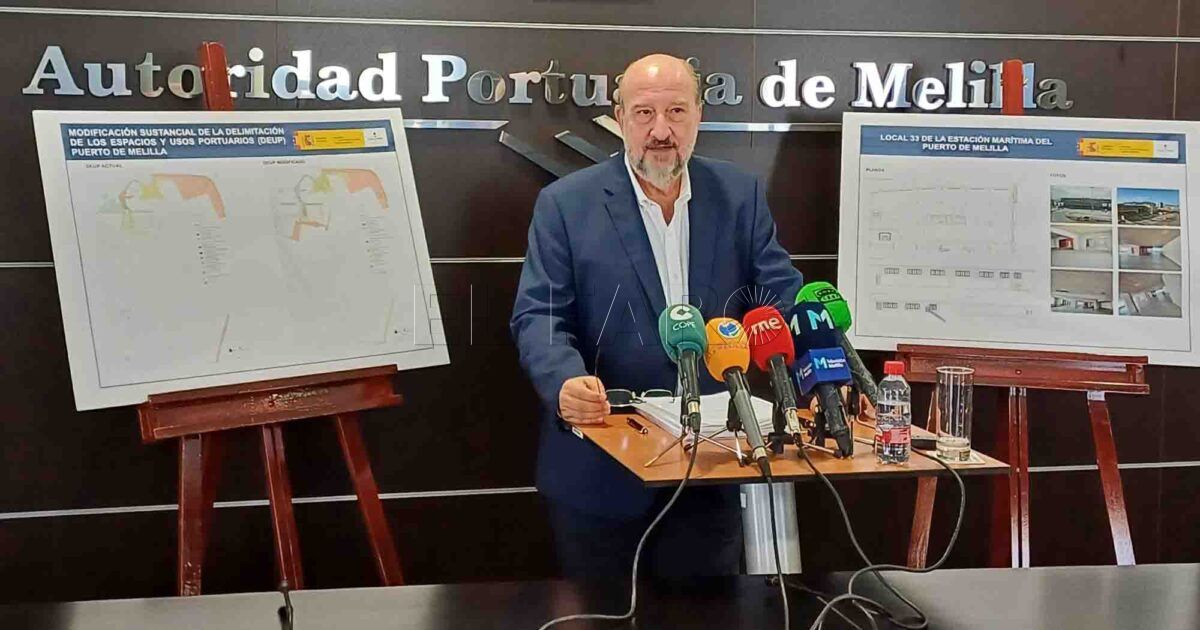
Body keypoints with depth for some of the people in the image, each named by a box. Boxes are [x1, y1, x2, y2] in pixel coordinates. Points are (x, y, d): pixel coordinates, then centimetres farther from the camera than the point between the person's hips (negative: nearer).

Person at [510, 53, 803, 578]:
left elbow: (782, 294, 0)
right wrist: (565, 381, -29)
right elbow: (538, 315, -9)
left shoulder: (740, 195, 3)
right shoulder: (565, 204, -5)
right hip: (599, 469, -2)